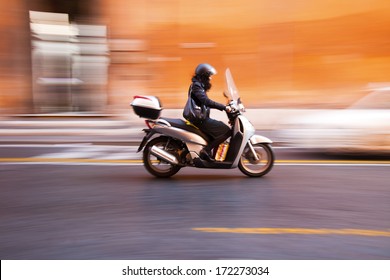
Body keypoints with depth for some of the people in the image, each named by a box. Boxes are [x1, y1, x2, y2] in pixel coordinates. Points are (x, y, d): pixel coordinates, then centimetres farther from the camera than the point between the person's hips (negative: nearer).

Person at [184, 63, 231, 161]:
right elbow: (206, 101, -29)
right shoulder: (196, 85, -15)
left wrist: (223, 107, 16)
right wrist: (224, 107, -28)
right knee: (227, 131, -14)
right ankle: (206, 150, -16)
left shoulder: (199, 85, 17)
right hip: (200, 119, -10)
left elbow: (206, 102, 23)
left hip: (202, 118, 11)